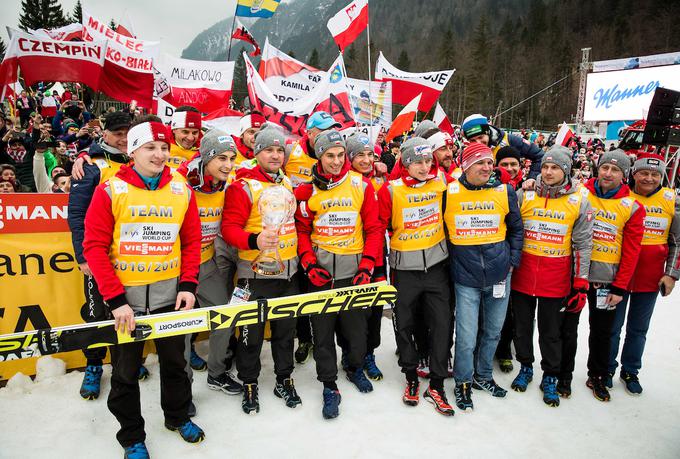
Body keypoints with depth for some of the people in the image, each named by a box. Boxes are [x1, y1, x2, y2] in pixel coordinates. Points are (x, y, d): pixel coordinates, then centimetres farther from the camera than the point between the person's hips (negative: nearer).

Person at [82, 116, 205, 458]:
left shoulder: (182, 190, -1)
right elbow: (94, 246, -10)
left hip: (169, 295, 2)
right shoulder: (110, 190, -9)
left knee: (174, 361, 18)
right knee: (126, 371, 13)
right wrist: (115, 299, -14)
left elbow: (192, 240, 4)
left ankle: (178, 416, 43)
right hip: (125, 298, -2)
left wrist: (188, 285, -5)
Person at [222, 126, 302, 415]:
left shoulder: (288, 183, 10)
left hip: (289, 271, 6)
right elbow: (229, 227, -16)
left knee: (286, 328, 16)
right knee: (252, 331, 6)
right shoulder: (244, 186, -10)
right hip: (256, 272, -5)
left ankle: (284, 379, 33)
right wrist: (254, 240, -34)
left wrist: (301, 253, 18)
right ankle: (249, 384, 26)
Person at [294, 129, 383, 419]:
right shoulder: (307, 190, 0)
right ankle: (329, 385, 22)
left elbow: (373, 228, 0)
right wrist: (309, 264, -8)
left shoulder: (361, 185, -1)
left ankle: (355, 367, 40)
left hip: (354, 270, 0)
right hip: (321, 271, 0)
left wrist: (367, 266, -7)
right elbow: (301, 230, 4)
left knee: (356, 326, 11)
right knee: (322, 329, 5)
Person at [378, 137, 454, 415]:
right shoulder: (391, 191, -9)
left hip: (436, 264, 2)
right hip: (404, 267, -1)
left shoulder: (441, 181, -1)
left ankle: (436, 386, 17)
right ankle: (411, 378, 30)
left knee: (441, 324, 3)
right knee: (404, 324, 10)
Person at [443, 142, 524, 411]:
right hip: (465, 277, -3)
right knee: (467, 336, -1)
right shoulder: (449, 193, -6)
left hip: (499, 275, 3)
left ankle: (483, 376, 38)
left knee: (493, 331, 16)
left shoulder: (505, 192, 0)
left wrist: (512, 261, 4)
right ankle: (463, 382, 22)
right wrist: (449, 258, 0)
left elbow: (516, 229, 11)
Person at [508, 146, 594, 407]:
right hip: (522, 275, 2)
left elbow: (583, 245, 0)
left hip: (556, 280, -1)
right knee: (522, 325, 14)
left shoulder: (579, 201, -2)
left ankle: (550, 377, 29)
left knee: (551, 332, 10)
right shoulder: (524, 195, -1)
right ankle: (525, 367, 35)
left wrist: (581, 285, -3)